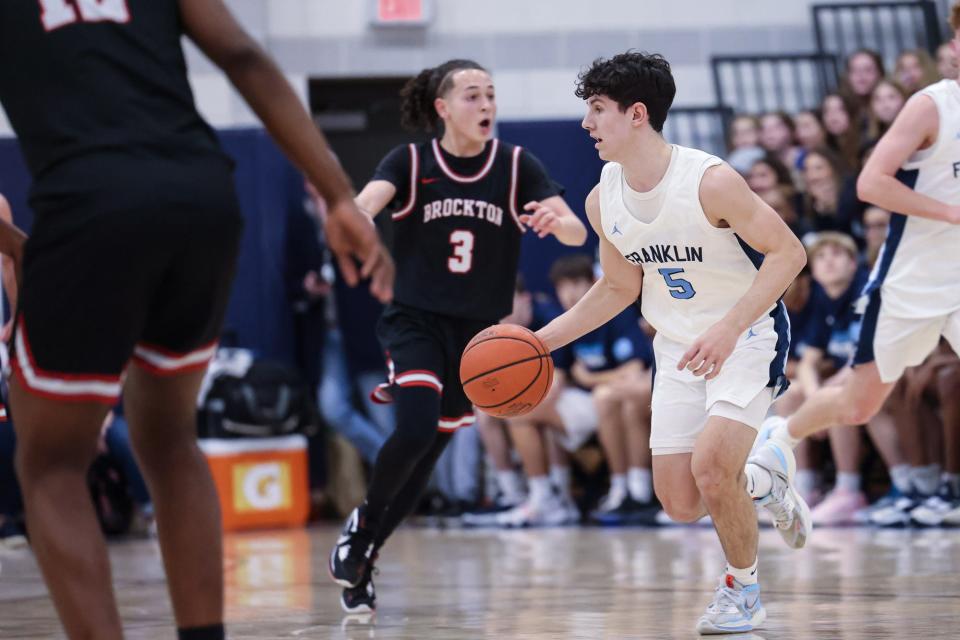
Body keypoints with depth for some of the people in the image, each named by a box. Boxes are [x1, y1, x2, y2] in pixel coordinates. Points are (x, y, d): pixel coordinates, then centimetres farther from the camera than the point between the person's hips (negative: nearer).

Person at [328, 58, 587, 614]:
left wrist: (556, 222, -38)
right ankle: (362, 522, 3)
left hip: (481, 333, 2)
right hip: (416, 321, -2)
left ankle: (364, 557, 23)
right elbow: (366, 201, -25)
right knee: (415, 430, -24)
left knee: (430, 453, 5)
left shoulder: (517, 166, -4)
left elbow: (578, 231, -13)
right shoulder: (410, 162, -6)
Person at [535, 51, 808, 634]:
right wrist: (541, 341, 4)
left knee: (710, 464, -25)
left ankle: (743, 588, 2)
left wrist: (727, 330, -32)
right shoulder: (603, 202, -4)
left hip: (749, 336, -6)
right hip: (679, 345, 6)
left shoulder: (710, 181, -25)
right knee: (681, 504, 0)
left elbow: (788, 252, -22)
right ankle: (763, 479, 34)